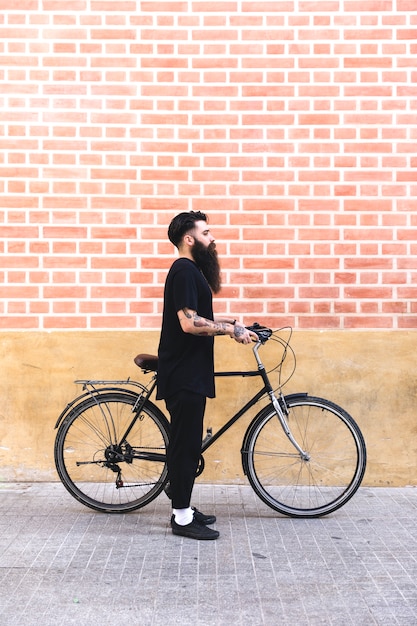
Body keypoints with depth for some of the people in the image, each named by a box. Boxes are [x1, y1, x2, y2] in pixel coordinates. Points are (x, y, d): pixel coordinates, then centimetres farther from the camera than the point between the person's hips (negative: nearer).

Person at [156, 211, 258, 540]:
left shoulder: (192, 271, 17)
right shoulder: (184, 271, -15)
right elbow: (189, 323, -25)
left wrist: (231, 324, 13)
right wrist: (230, 329, -16)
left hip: (191, 373, 10)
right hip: (183, 374, -10)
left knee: (188, 444, 14)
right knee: (185, 444, -4)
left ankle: (183, 508, 23)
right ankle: (182, 518, 4)